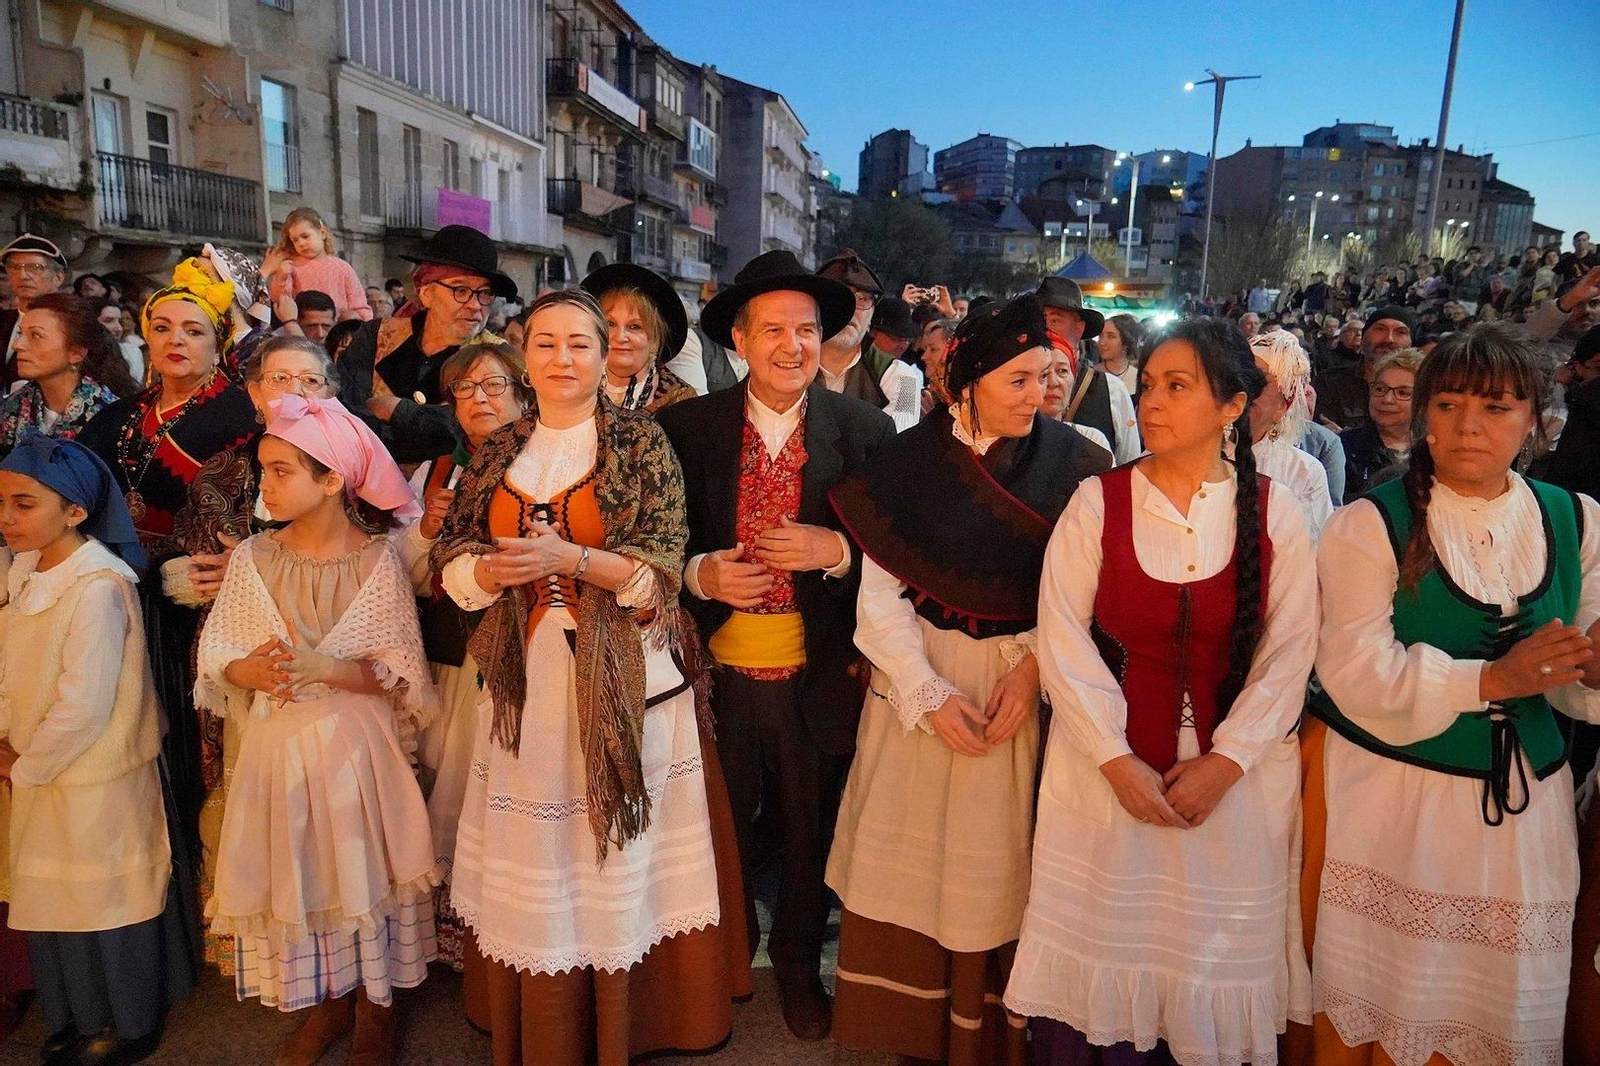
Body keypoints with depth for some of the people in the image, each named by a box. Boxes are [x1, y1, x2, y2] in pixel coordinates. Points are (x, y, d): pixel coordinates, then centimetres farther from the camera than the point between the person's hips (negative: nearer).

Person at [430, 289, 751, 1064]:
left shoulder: (640, 442, -3)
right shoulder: (498, 452, 9)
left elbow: (663, 569, -9)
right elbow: (451, 562, 8)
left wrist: (568, 558, -22)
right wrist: (494, 569, -14)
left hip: (623, 679, -3)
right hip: (526, 680, 3)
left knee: (617, 855, 4)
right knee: (529, 856, 8)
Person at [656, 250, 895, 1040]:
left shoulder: (865, 430, -4)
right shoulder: (686, 427, -3)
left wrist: (837, 551, -20)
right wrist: (700, 573, -17)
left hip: (818, 679, 0)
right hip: (718, 673, 0)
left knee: (810, 835, 18)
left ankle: (798, 963, 44)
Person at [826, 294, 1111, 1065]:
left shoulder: (1072, 463, -4)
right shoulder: (910, 461, -6)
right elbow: (880, 595, -6)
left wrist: (1035, 666, -18)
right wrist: (931, 693, -13)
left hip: (1024, 681, 0)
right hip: (919, 679, 0)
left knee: (996, 862, 9)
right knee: (909, 851, 10)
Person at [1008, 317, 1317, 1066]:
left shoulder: (1274, 512, -2)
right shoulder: (1097, 501, -5)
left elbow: (1288, 653, -3)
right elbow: (1063, 640, -7)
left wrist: (1224, 762, -11)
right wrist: (1116, 759, -13)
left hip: (1233, 776, 1)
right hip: (1105, 770, 0)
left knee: (1215, 955, 10)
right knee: (1098, 950, 8)